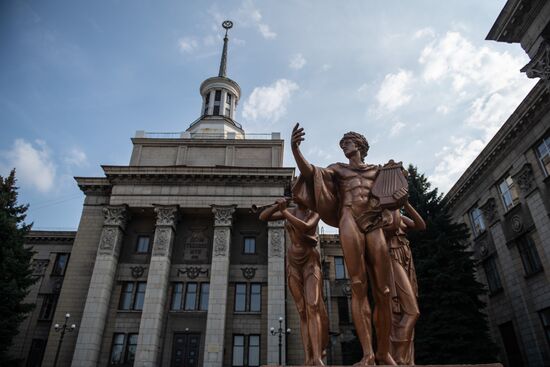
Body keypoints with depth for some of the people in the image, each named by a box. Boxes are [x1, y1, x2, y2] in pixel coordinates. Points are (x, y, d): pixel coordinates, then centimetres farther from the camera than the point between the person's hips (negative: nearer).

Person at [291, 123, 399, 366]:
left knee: (383, 291, -5)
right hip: (350, 220, -2)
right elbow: (310, 172, 3)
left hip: (374, 224, 2)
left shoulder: (377, 169, 27)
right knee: (358, 286, -15)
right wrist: (295, 150, -15)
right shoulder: (338, 168, 21)